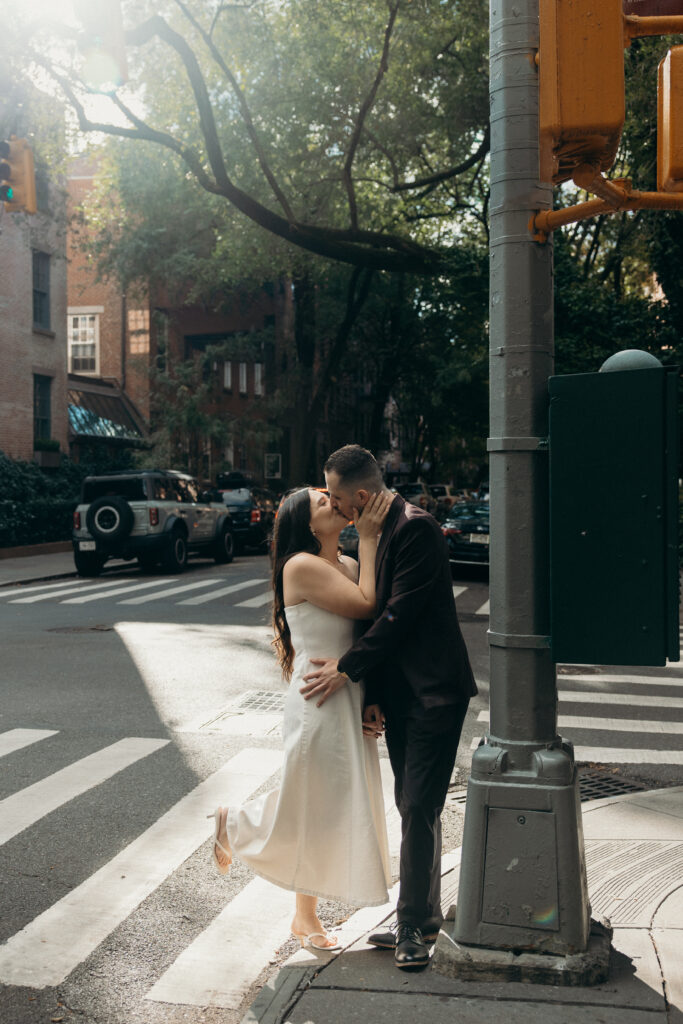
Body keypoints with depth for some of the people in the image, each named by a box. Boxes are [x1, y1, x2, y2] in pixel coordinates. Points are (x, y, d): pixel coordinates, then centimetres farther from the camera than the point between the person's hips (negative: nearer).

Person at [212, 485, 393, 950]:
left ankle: (306, 917, 31)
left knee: (334, 811, 15)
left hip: (350, 703, 8)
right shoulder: (302, 566, -15)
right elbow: (366, 605, -22)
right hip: (319, 702, -8)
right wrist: (367, 538, -15)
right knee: (306, 808, 5)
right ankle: (232, 822, 35)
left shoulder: (348, 565, 9)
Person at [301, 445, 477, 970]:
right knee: (414, 809, 15)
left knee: (418, 809, -5)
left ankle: (414, 926, 6)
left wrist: (348, 669, -14)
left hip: (433, 693, -9)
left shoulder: (416, 527, -17)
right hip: (401, 694, 9)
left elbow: (401, 613, -21)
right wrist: (372, 691, 5)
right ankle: (424, 919, 27)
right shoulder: (379, 532, 11)